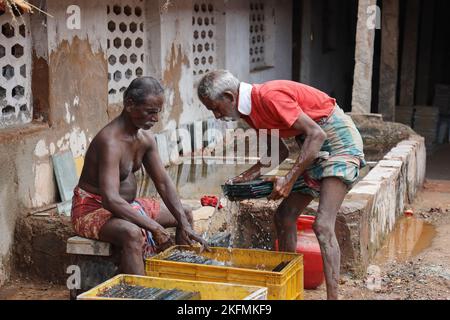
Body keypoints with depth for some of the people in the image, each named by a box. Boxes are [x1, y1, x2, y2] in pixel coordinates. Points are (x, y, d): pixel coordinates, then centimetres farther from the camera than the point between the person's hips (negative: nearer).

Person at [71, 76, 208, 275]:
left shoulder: (146, 138, 0)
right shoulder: (111, 142, -28)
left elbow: (163, 183, 2)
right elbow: (111, 200, -37)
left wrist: (184, 224, -9)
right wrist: (155, 228, -37)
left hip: (127, 205, 10)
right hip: (93, 209, -10)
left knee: (185, 214, 16)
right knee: (133, 234, -41)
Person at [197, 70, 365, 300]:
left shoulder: (269, 96, -24)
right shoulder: (249, 111, 4)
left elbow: (316, 134, -26)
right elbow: (280, 152, 13)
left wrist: (289, 180, -26)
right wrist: (245, 178, 3)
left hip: (339, 140, -9)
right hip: (314, 150, 9)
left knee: (323, 226, -19)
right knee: (284, 218, 8)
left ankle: (333, 295, -18)